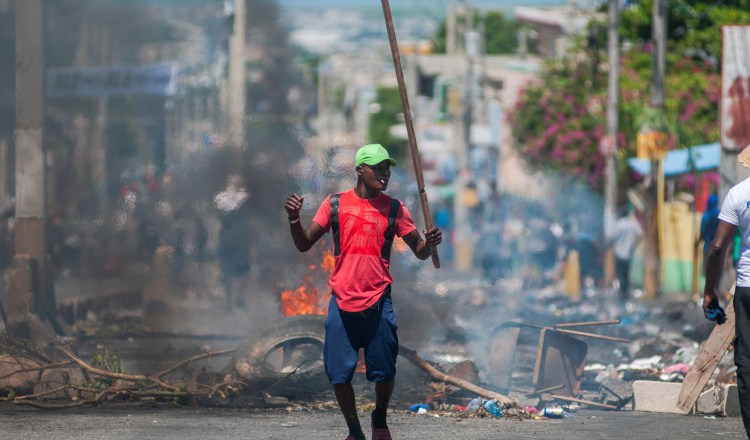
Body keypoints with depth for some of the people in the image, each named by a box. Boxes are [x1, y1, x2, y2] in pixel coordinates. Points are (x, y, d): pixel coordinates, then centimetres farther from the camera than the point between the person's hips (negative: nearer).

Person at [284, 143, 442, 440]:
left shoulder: (394, 209, 4)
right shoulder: (336, 204, 4)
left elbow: (419, 251, 5)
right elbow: (304, 244, 5)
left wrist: (429, 243, -18)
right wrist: (294, 219, -13)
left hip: (378, 303, 0)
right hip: (342, 303, 0)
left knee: (384, 371, 1)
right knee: (339, 374, 1)